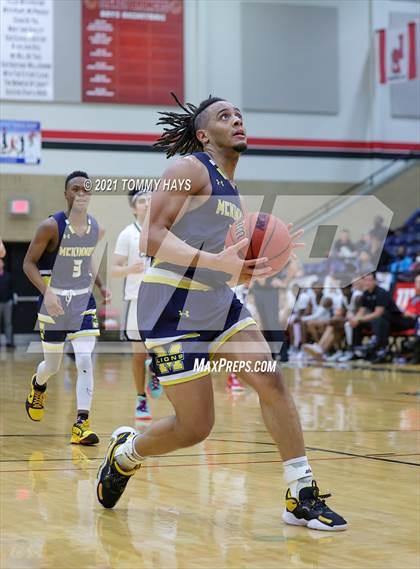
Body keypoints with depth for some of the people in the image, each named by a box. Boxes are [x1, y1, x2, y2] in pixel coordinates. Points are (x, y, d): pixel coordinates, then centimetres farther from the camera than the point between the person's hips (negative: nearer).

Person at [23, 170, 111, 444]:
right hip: (54, 302, -3)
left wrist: (101, 285, 7)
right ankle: (38, 386, 48)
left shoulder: (97, 229, 0)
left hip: (83, 301, 3)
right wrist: (47, 292, -26)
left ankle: (82, 424, -11)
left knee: (85, 361, -13)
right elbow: (29, 263, -12)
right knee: (53, 365, 11)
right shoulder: (51, 226, -16)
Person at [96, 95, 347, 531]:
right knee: (196, 427, -4)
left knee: (272, 382, -8)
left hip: (218, 303, 8)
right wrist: (215, 261, -28)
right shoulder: (190, 169, -8)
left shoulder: (233, 194, 18)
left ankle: (302, 497, -2)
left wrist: (264, 261, 3)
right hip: (173, 306, -8)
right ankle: (125, 453, 25)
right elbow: (152, 238, -18)